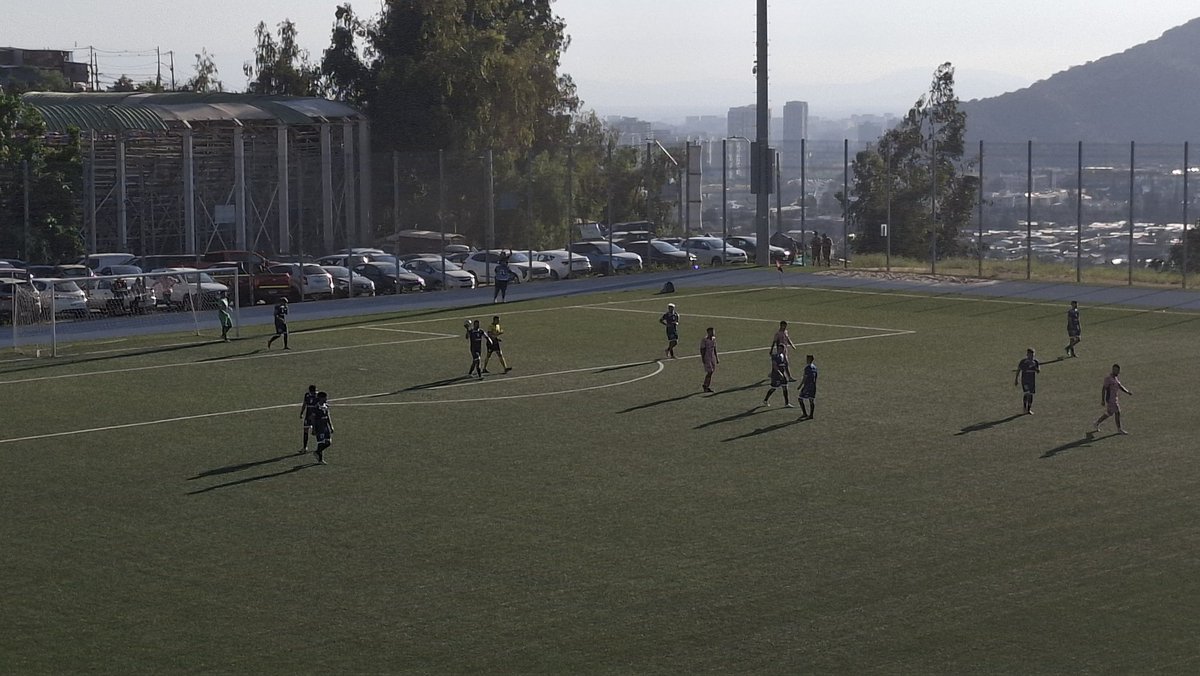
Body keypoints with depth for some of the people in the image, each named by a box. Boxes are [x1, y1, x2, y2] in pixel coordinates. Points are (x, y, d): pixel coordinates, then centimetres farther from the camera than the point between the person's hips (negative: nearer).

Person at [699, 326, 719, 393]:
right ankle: (705, 386, 5)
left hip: (713, 358, 7)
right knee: (709, 372, -10)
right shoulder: (704, 340, -15)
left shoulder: (714, 339, 7)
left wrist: (717, 358, 16)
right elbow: (702, 350, -13)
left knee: (711, 372, 6)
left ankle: (708, 387, 12)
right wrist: (703, 359, -17)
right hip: (707, 358, -7)